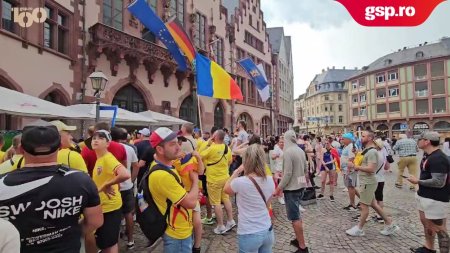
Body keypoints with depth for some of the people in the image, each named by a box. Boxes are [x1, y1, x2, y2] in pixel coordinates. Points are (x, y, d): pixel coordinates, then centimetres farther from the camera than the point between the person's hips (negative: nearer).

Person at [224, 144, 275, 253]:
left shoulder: (240, 182, -23)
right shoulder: (270, 180, -6)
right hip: (268, 231, 5)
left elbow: (226, 189, 1)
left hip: (249, 235, -4)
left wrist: (237, 171, 3)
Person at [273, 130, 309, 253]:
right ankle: (299, 239, 33)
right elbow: (305, 169, 14)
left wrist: (278, 188, -15)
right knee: (297, 214, 21)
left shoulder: (287, 152, -20)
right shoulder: (301, 151, 6)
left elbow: (287, 173, -23)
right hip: (300, 185, 9)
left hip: (291, 188, -9)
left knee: (294, 217, 0)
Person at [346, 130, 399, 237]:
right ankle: (390, 224, 29)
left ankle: (359, 229, 13)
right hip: (366, 181, 10)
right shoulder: (367, 150, 12)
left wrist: (355, 166, -26)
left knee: (364, 206, 2)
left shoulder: (372, 152, -20)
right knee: (373, 204, 18)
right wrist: (357, 167, 8)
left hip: (368, 182, -10)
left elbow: (370, 169, -27)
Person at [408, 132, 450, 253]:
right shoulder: (428, 155, 9)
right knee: (425, 223, 23)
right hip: (425, 197, 11)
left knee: (438, 229, 1)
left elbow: (438, 182, -28)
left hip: (435, 200, -11)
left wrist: (418, 181, -17)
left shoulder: (438, 158, -24)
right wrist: (421, 190, 14)